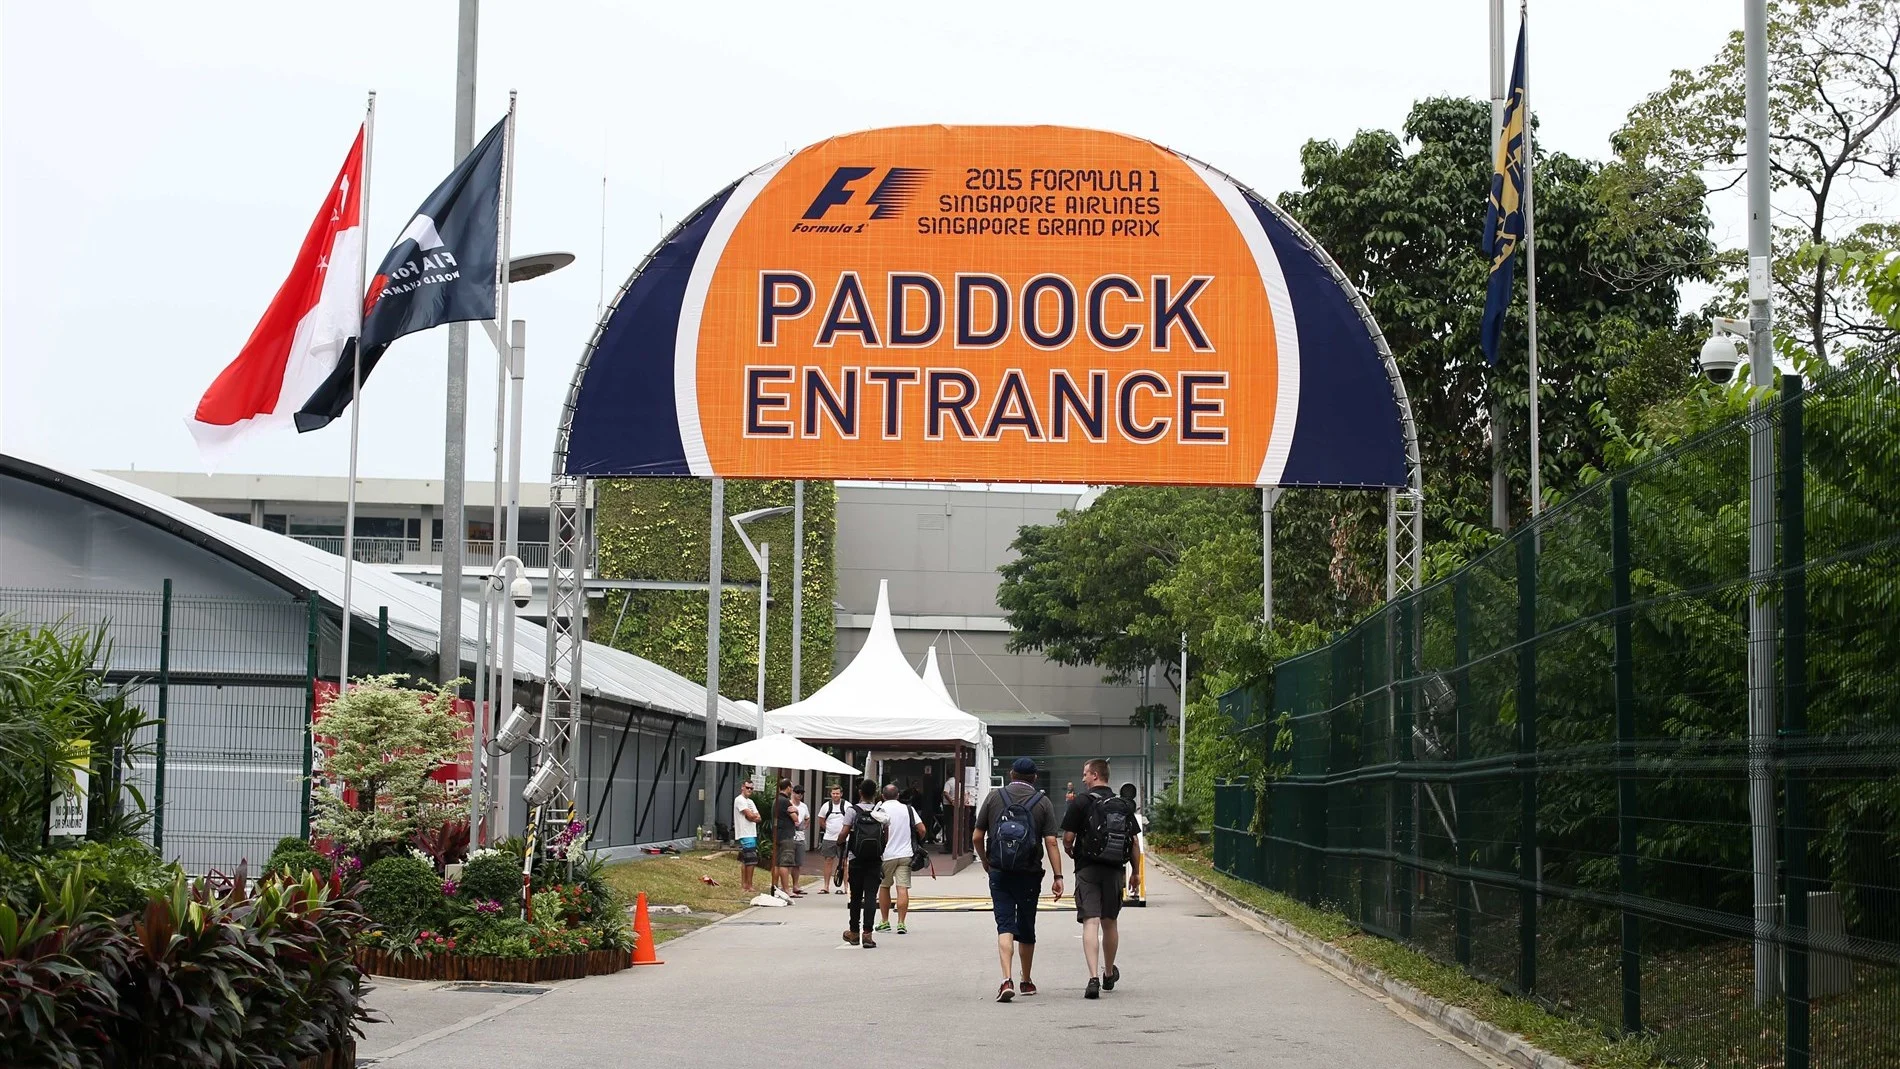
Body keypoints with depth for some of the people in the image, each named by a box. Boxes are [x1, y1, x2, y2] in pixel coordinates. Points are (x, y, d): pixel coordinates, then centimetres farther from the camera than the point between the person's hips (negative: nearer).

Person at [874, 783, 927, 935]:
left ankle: (884, 922, 19)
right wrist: (916, 842, 20)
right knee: (902, 888, -4)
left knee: (884, 887, 14)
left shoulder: (881, 809, -4)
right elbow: (921, 829, 4)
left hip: (887, 855, -2)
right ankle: (901, 923, -11)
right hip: (905, 854, 2)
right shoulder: (908, 809, 6)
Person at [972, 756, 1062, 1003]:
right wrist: (1058, 876, -6)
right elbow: (1051, 842, -8)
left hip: (999, 873, 0)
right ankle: (1026, 982, 27)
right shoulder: (1043, 802, 0)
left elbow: (977, 837, 3)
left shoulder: (994, 797, 1)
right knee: (1026, 929, 14)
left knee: (1005, 925, -3)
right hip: (1029, 874, 0)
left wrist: (985, 862, 20)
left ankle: (1007, 979, -21)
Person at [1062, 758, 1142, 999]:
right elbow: (1134, 843, 8)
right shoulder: (1124, 805, 7)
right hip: (1115, 871, 4)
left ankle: (1093, 977, -22)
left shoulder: (1082, 801, -6)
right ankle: (1109, 974, 35)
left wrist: (1071, 852, 14)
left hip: (1088, 869, -4)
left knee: (1090, 923, -8)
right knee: (1110, 923, 18)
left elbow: (1068, 837, -7)